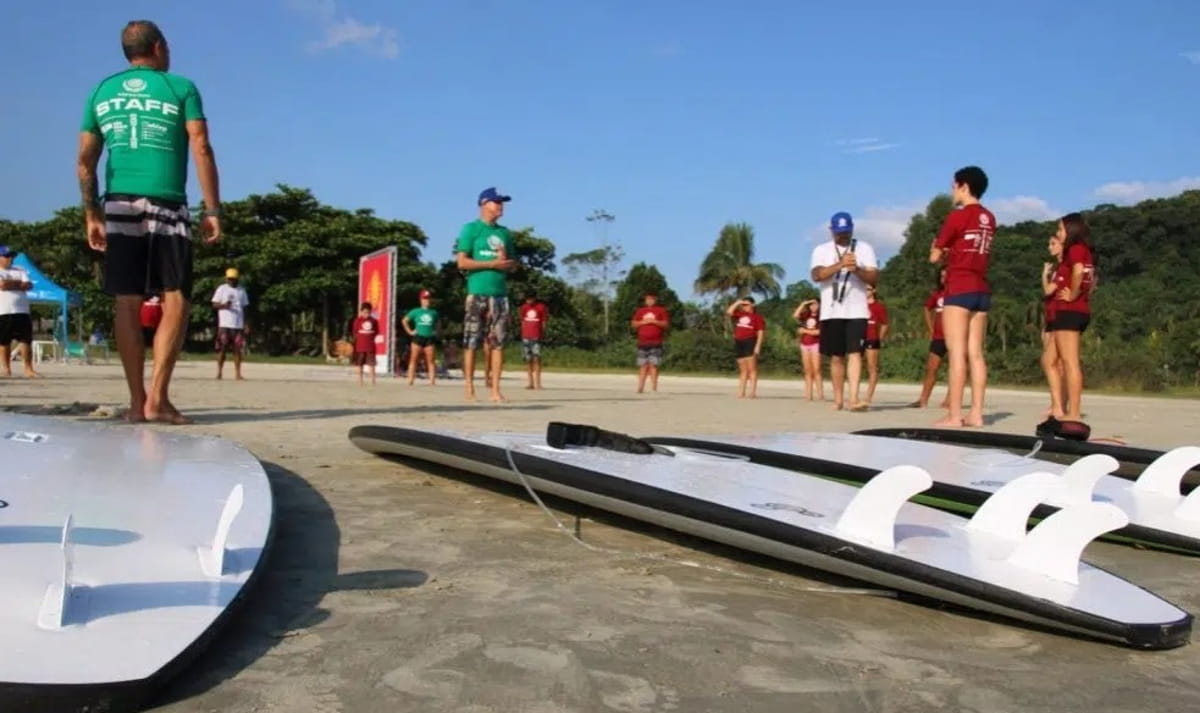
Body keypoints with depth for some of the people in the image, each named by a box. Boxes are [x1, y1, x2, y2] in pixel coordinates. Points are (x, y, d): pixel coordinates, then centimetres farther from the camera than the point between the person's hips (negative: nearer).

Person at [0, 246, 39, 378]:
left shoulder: (20, 270, 16)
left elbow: (29, 285, 2)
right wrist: (19, 283, -3)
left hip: (22, 311, 3)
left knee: (26, 341, -2)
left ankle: (28, 369, 0)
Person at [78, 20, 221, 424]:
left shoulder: (102, 92, 15)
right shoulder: (181, 88, 5)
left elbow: (85, 160, 11)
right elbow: (201, 150, -5)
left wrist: (91, 214, 16)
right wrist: (213, 210, -4)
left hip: (120, 206, 4)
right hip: (166, 206, -3)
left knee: (127, 302, 4)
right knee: (176, 299, -1)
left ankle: (137, 400, 3)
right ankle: (157, 398, -11)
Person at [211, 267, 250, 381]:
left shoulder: (242, 290, 15)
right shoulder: (222, 289, 5)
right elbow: (214, 304, 1)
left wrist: (246, 324, 8)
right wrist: (223, 305, -20)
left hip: (238, 325, 3)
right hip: (224, 324, -3)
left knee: (238, 349, -1)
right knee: (222, 349, -3)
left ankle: (237, 373, 1)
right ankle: (219, 372, 3)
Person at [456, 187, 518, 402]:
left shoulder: (504, 233, 17)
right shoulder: (471, 229, 1)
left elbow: (513, 265, 21)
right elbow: (462, 262, -7)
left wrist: (507, 263, -3)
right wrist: (493, 264, -11)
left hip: (500, 293, 5)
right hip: (477, 293, -5)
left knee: (497, 342, 1)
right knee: (472, 342, -4)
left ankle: (495, 390, 3)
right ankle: (470, 390, -1)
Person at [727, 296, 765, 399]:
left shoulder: (757, 317, -1)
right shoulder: (739, 315, 15)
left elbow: (760, 333, -6)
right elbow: (729, 312, 4)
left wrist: (758, 346, -15)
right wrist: (737, 303, 6)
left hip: (750, 343, -6)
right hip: (739, 343, 6)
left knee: (752, 369, -8)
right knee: (743, 370, 9)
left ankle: (753, 392, -10)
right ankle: (741, 392, 8)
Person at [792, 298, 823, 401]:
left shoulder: (821, 317, 0)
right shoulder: (806, 316, 14)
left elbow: (819, 331, -10)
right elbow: (795, 316, -4)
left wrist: (805, 331, -5)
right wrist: (803, 304, -3)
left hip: (815, 344, -5)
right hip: (804, 344, 5)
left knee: (816, 370, -12)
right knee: (808, 371, 3)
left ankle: (820, 395, -14)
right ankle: (808, 394, 2)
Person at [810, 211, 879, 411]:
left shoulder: (864, 248, 7)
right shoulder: (821, 250, 7)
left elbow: (874, 277, -1)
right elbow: (816, 275, -10)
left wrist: (857, 270, -20)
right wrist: (840, 264, -22)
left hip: (856, 310, -1)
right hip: (831, 311, 1)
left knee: (854, 353, -11)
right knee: (836, 356, 6)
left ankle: (854, 398, -17)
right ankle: (838, 399, 14)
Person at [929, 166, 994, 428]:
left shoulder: (958, 216, -8)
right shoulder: (989, 219, 13)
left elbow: (935, 256, -3)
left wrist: (941, 252, 17)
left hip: (959, 290, -7)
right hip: (982, 291, 7)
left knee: (957, 353, -7)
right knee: (975, 353, 7)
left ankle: (954, 415, -8)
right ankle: (976, 413, 6)